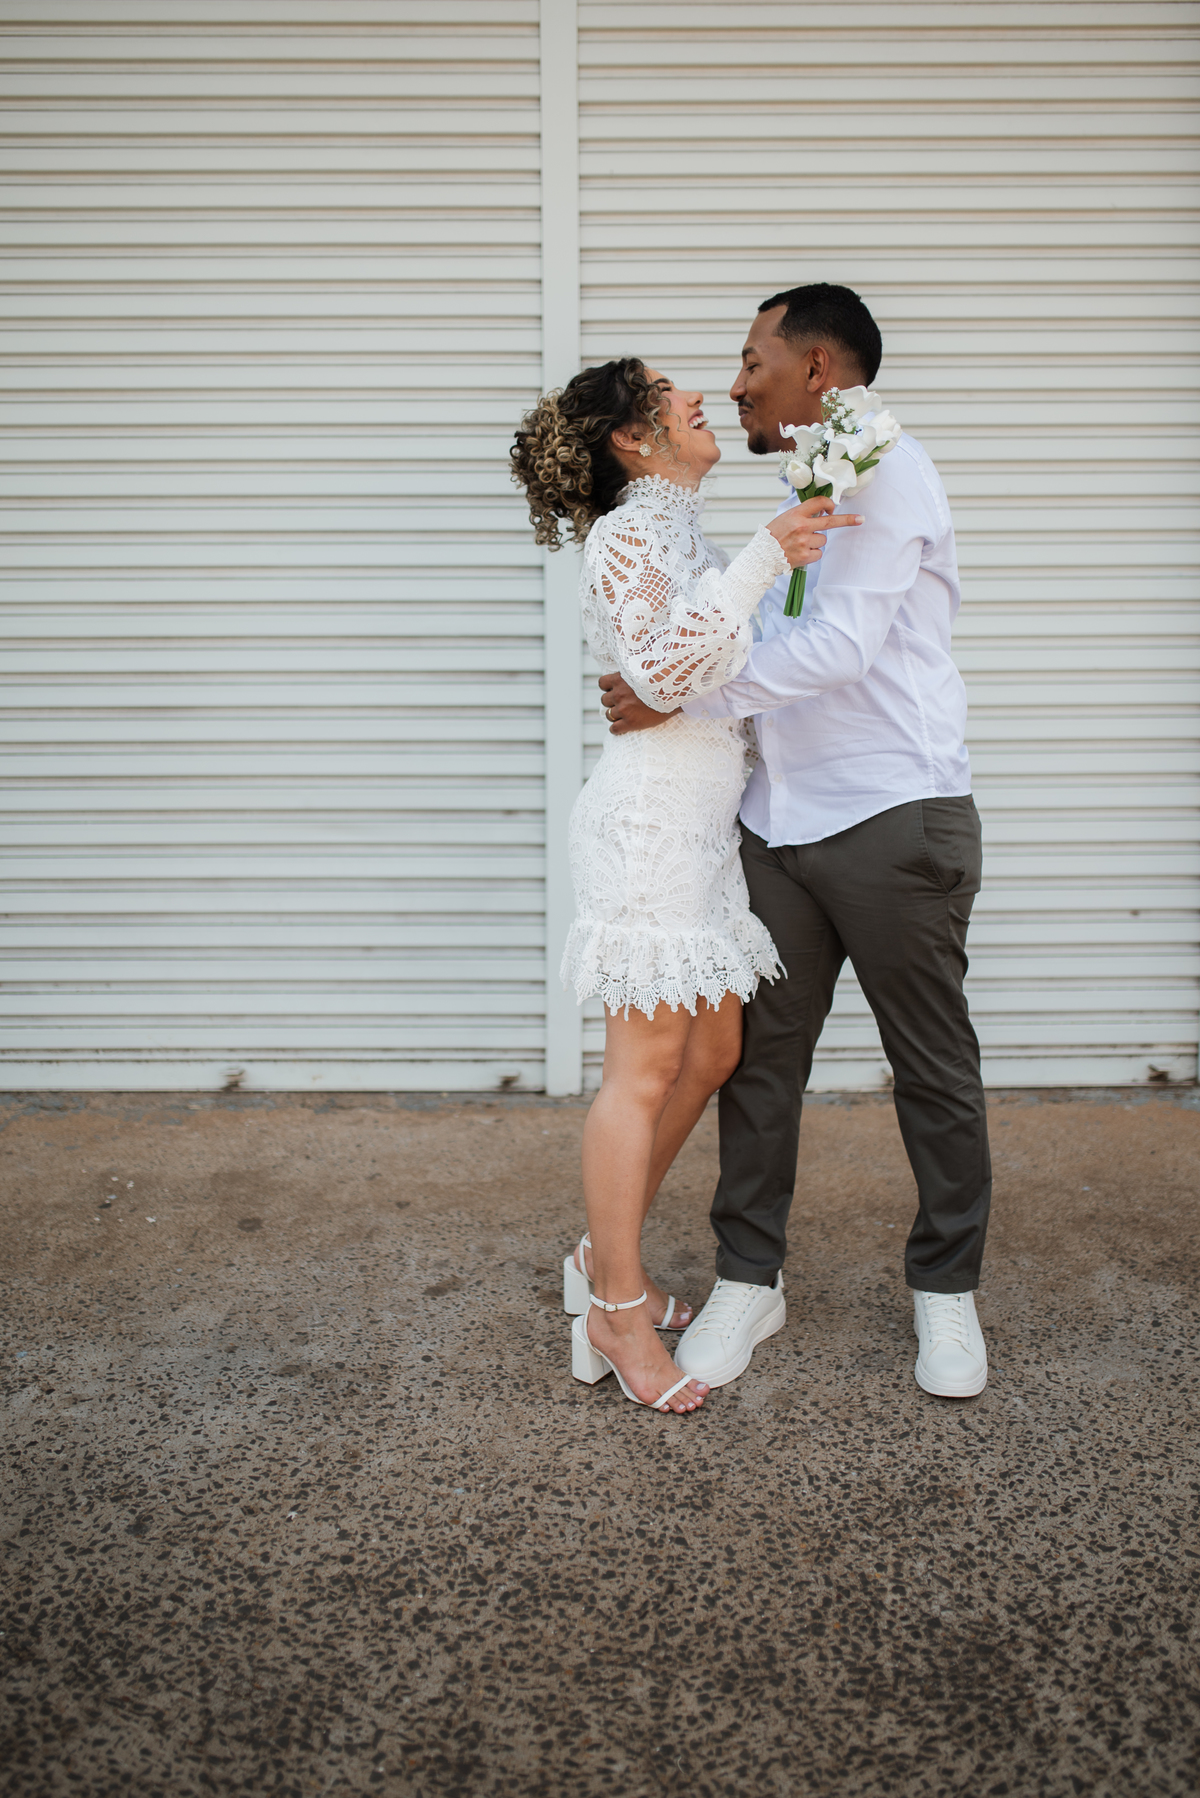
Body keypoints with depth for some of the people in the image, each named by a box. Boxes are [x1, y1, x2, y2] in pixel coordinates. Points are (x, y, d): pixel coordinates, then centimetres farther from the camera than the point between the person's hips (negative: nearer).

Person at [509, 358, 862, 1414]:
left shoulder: (685, 533, 20)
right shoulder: (628, 533, -9)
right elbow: (662, 670, -24)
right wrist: (761, 561, -23)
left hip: (708, 828, 10)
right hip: (652, 820, -9)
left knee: (712, 1056, 12)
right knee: (647, 1067, -4)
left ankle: (605, 1257, 26)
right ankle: (617, 1314, 7)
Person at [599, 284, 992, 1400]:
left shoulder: (888, 470, -9)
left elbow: (839, 646, -20)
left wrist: (683, 696, -16)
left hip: (894, 819, -8)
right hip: (780, 822, 8)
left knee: (932, 1066, 5)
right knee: (758, 1054, 8)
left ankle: (945, 1289, 21)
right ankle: (748, 1281, 20)